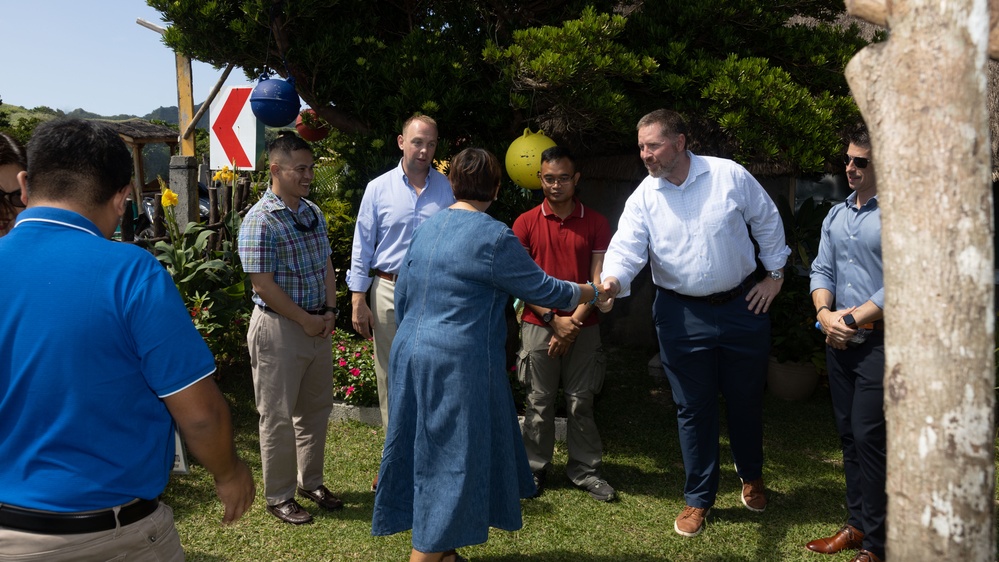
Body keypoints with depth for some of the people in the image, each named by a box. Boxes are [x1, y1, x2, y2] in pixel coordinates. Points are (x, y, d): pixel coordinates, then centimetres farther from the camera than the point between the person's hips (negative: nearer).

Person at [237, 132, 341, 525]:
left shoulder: (314, 213, 8)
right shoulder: (260, 220, -16)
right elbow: (263, 285, -19)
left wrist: (329, 311, 1)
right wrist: (306, 320, -15)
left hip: (317, 325, 8)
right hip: (278, 327, -8)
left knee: (316, 408, 17)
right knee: (278, 417, 4)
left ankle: (311, 481, 34)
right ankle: (279, 497, 19)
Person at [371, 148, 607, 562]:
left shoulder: (426, 227, 9)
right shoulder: (494, 237, -13)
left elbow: (402, 296, 14)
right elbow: (542, 289, -6)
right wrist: (591, 292, 11)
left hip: (411, 354, 8)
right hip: (458, 364, -8)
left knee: (426, 448, 18)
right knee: (452, 461, 4)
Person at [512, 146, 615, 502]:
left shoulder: (596, 223, 3)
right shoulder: (526, 224, 1)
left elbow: (598, 280, -1)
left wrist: (574, 322, -9)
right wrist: (553, 319, -10)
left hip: (583, 328, 0)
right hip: (538, 325, 0)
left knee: (581, 402, 6)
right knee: (539, 402, 6)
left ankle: (585, 470, 19)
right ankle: (535, 469, 20)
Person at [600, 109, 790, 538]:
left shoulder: (729, 175, -7)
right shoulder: (643, 197, -5)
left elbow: (767, 221, 4)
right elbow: (627, 248, -16)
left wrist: (775, 274, 5)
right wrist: (612, 281, -36)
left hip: (742, 306, 0)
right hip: (682, 315, 0)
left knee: (746, 399, 15)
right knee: (693, 408, 8)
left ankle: (752, 477, 42)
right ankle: (698, 498, 25)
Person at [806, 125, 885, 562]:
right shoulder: (836, 216, 13)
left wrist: (851, 319, -13)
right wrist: (825, 313, -6)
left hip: (878, 341, -7)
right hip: (839, 341, 7)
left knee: (868, 436, -6)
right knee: (848, 434, 13)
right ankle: (857, 523, 25)